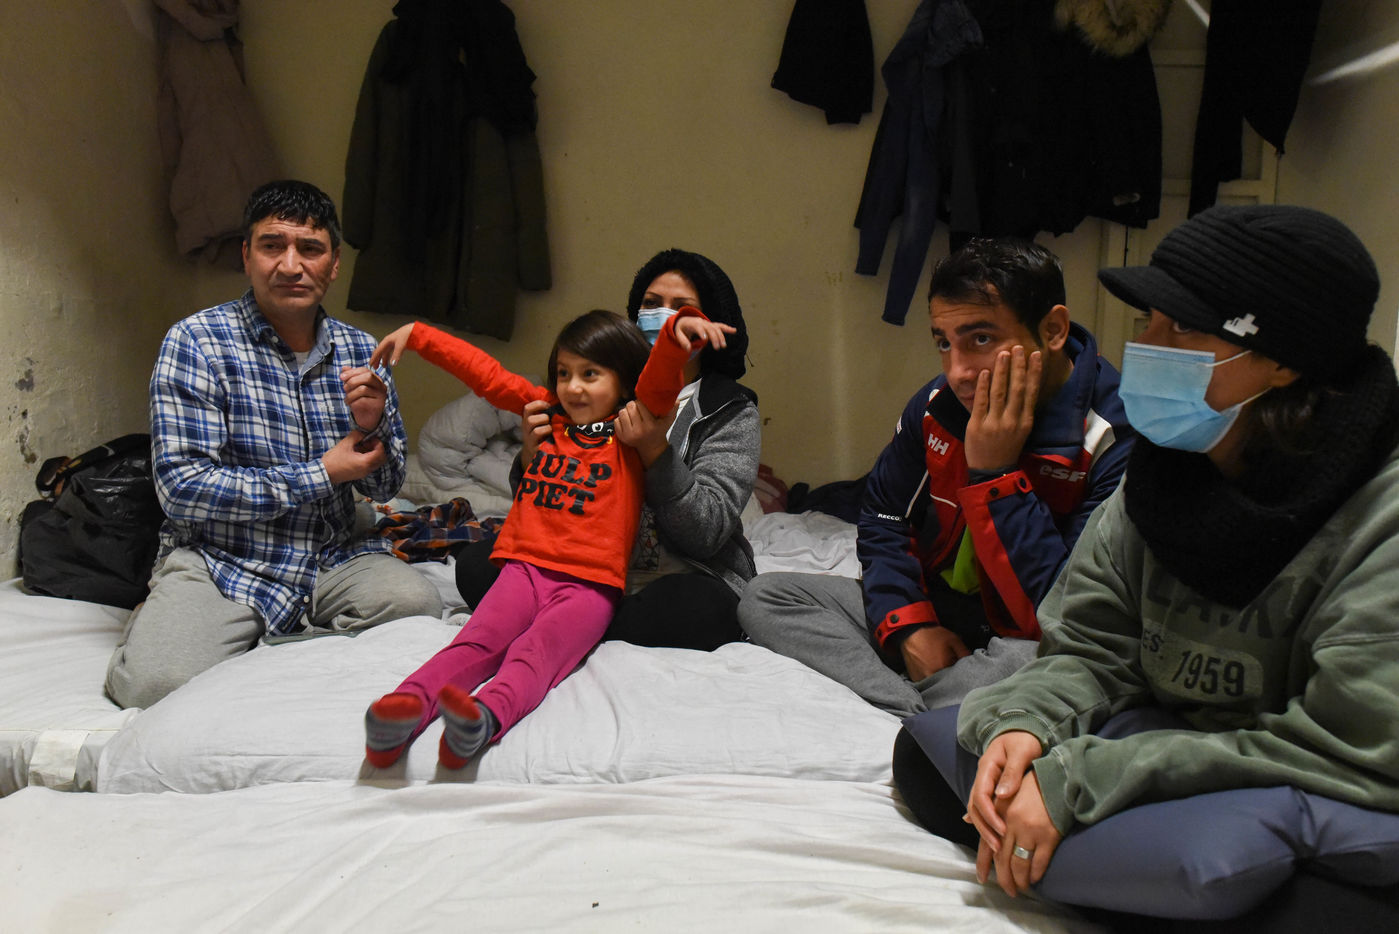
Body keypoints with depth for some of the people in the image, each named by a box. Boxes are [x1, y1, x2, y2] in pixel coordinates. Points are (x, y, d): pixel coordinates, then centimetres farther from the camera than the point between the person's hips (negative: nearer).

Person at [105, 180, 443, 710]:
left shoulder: (360, 352, 6)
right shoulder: (196, 342, -8)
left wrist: (374, 425, -12)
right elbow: (182, 488, -15)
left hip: (332, 561, 4)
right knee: (160, 681, -27)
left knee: (416, 604, -25)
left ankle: (264, 649, -4)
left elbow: (384, 488, 11)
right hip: (219, 561, -3)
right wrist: (322, 474, -13)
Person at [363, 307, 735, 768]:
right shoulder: (548, 411, 21)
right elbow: (484, 372, 27)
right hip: (525, 568, 4)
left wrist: (679, 331, -30)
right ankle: (406, 706, -49)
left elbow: (660, 382, -11)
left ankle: (485, 717, -60)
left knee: (539, 651, -32)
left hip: (589, 585, -4)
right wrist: (416, 333, 31)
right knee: (477, 642, -24)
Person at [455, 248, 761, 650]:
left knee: (699, 607, -37)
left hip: (686, 580, -2)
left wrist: (655, 451, -26)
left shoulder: (732, 412, -1)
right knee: (475, 564, -16)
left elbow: (707, 532, -13)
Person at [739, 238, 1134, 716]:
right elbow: (882, 519, 10)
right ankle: (926, 715, -21)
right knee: (764, 596, -5)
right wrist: (909, 625, -7)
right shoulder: (938, 405, -3)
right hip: (936, 617, 7)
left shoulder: (1118, 441, -22)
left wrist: (994, 474, -27)